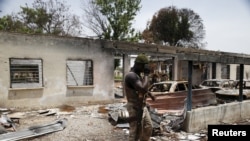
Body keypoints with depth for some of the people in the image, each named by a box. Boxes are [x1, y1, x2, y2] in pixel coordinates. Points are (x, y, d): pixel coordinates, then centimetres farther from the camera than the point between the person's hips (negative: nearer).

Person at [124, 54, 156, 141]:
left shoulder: (138, 75, 8)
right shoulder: (131, 75, -24)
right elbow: (143, 89, -35)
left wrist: (150, 95, 34)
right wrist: (146, 74, -24)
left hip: (142, 107, 10)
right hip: (135, 108, -10)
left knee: (149, 127, 19)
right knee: (136, 133, 1)